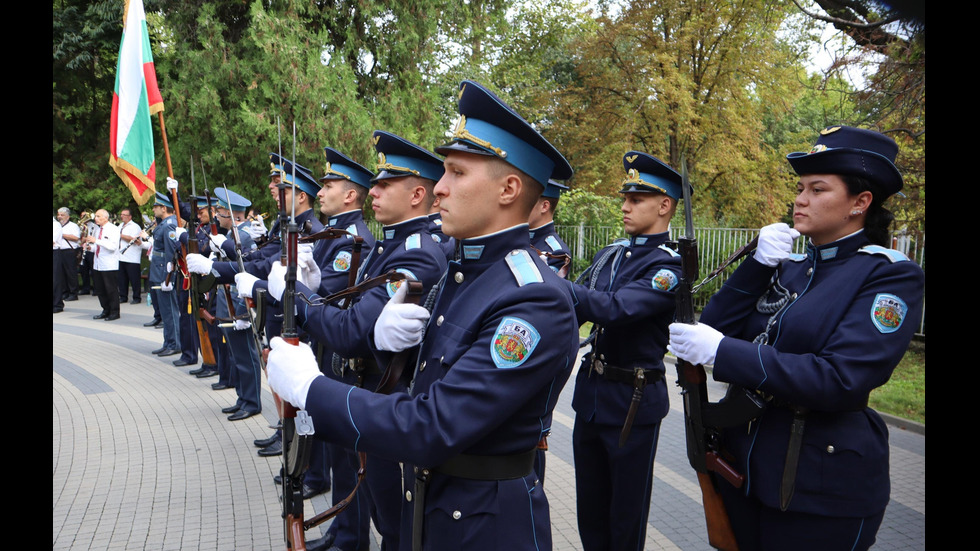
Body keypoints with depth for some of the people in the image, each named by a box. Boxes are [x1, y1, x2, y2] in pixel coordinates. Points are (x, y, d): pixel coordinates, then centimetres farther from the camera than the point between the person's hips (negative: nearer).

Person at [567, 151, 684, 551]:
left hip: (633, 402, -7)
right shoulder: (609, 255, 9)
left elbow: (615, 308, -30)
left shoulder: (669, 267, -15)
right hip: (590, 393, 7)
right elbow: (573, 311, 10)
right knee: (589, 508, 18)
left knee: (625, 517, 9)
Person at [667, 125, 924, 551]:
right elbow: (712, 329, 0)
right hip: (742, 466, 6)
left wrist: (721, 351, -25)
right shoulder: (786, 267, 8)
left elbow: (840, 379, -23)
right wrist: (758, 265, -10)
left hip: (822, 487, -6)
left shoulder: (893, 275, -11)